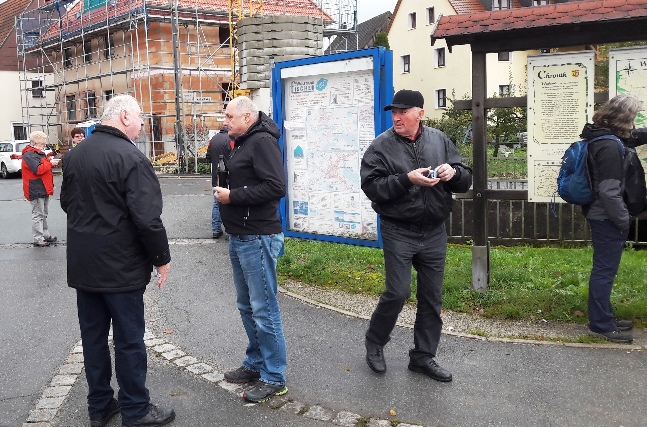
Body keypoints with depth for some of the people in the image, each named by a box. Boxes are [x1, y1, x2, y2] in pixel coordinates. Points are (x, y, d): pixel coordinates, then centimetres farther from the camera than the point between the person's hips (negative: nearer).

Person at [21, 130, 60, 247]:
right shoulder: (29, 155, -16)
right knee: (38, 214, -5)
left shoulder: (39, 153, 16)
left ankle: (46, 235, 26)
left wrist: (51, 162, 6)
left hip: (43, 189, 10)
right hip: (36, 190, -10)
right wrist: (50, 163, -19)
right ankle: (38, 239, -1)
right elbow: (38, 169, -26)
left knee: (44, 214, 17)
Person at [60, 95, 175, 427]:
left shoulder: (75, 154, 6)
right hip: (120, 267, -7)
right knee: (129, 340, 4)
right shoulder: (130, 157, -18)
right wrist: (162, 258, -10)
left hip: (82, 265, 7)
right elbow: (147, 218, -22)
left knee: (93, 336, 15)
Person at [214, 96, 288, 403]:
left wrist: (232, 196, -18)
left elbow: (276, 187, -24)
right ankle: (256, 364, 30)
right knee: (247, 306, 17)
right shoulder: (242, 143, 17)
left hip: (257, 238, -10)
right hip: (239, 237, 10)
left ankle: (274, 377, 8)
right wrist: (225, 190, 6)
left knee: (264, 309, -3)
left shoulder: (262, 141, -13)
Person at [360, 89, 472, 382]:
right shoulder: (382, 145, -5)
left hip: (434, 232, 4)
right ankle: (374, 342, 21)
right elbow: (371, 185, -15)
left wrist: (453, 172, -14)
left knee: (432, 297, 10)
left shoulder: (439, 140, 5)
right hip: (398, 233, -4)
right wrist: (407, 179, -24)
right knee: (398, 292, -6)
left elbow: (465, 180, 9)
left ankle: (423, 356, 26)